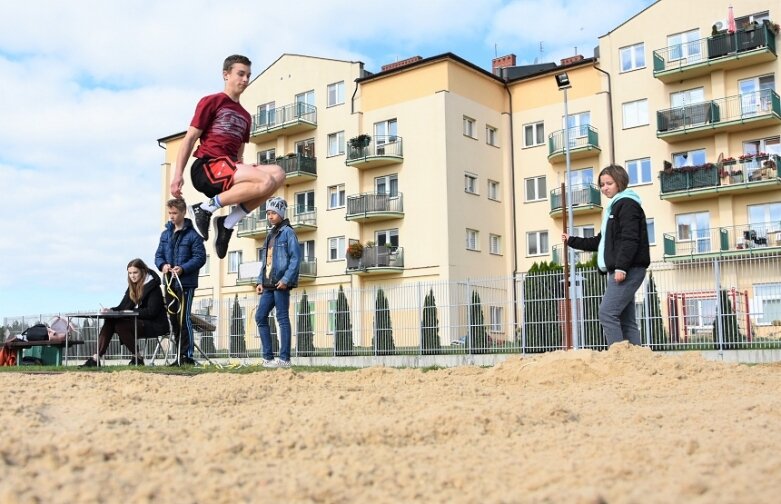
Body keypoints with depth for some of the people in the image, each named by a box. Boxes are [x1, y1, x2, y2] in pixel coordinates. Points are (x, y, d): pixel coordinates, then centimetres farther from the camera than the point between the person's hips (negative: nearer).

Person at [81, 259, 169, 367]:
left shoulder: (153, 286, -10)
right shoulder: (133, 287, 13)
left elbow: (151, 312, -17)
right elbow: (122, 307, 11)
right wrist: (111, 311, -10)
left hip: (155, 325, -8)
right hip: (137, 322, 8)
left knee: (120, 325, -27)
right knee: (109, 322, -13)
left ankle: (137, 358, -15)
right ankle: (95, 359, -19)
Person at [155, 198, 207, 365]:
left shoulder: (193, 234, -7)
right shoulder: (165, 234, 13)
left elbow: (200, 257, -10)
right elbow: (159, 255, 14)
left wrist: (183, 268, -22)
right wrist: (163, 265, -8)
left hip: (186, 283, -7)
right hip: (170, 283, 7)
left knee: (184, 319, -8)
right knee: (174, 320, 11)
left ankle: (187, 355, -1)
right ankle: (180, 355, 20)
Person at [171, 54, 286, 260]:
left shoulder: (245, 116, 23)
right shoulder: (211, 101, 3)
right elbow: (190, 138, -1)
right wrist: (178, 173, -8)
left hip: (230, 170, 7)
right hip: (206, 167, -7)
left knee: (277, 174, -15)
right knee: (266, 181, -27)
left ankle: (228, 221, -10)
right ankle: (206, 208, -14)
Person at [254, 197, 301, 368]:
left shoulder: (287, 232, -4)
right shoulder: (270, 235, 20)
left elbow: (295, 258, -12)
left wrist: (286, 279, -20)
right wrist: (260, 281, 14)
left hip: (281, 283, -8)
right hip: (268, 285, 8)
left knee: (282, 318, -6)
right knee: (260, 317, 5)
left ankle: (284, 359, -2)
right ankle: (268, 357, 10)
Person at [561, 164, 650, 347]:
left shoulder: (627, 204, -6)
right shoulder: (614, 207, 24)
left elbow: (629, 239, -18)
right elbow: (601, 241, 29)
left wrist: (621, 267, -25)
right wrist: (572, 241, 30)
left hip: (629, 270, -10)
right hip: (619, 270, 10)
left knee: (607, 313, -16)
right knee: (626, 320, 7)